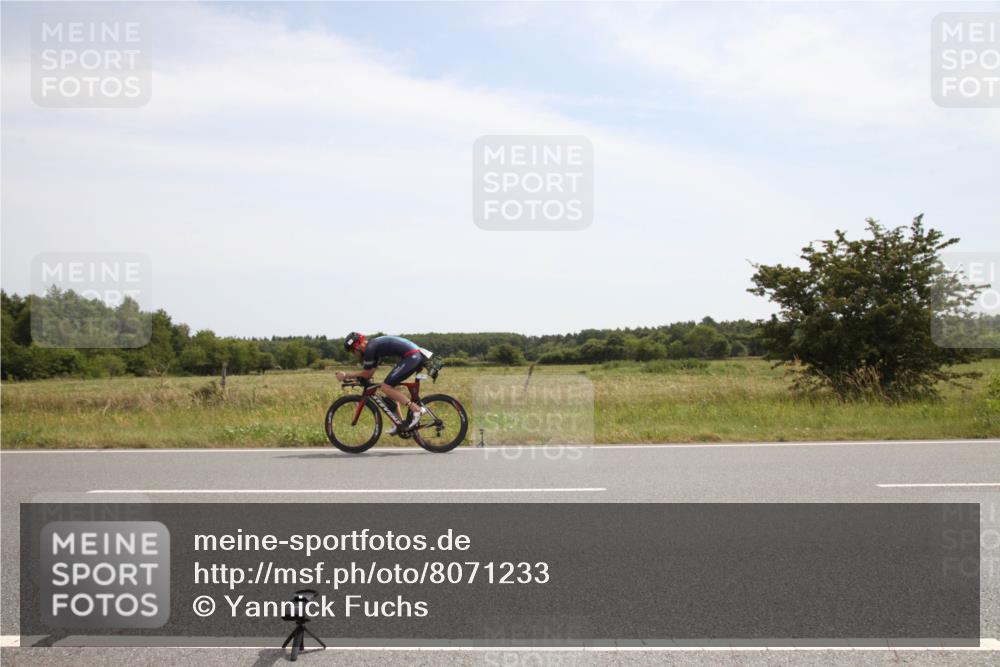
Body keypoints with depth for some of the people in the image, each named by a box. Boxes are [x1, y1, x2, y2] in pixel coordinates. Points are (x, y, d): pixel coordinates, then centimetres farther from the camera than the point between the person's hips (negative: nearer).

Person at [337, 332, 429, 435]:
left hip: (412, 356, -10)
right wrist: (346, 375, 19)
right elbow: (369, 373, 23)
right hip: (417, 355, 10)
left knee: (385, 387, -9)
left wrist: (345, 374, 9)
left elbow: (366, 374, -1)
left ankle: (417, 409, -16)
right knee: (390, 387, 15)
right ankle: (400, 423, 18)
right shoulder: (374, 346, 22)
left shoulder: (370, 348, -7)